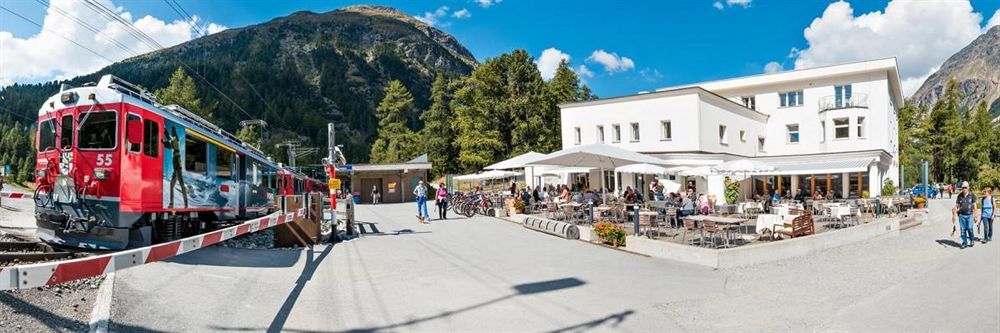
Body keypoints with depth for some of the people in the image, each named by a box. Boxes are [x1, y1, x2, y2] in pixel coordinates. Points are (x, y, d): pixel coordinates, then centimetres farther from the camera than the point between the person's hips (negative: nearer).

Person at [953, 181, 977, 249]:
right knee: (963, 230, 2)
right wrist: (954, 215, 2)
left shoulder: (972, 195, 0)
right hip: (961, 215, 2)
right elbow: (956, 206, 7)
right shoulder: (960, 195, 4)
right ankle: (964, 243, 11)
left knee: (969, 228, -9)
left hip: (969, 215, -2)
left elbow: (974, 206, 2)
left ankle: (972, 240, 17)